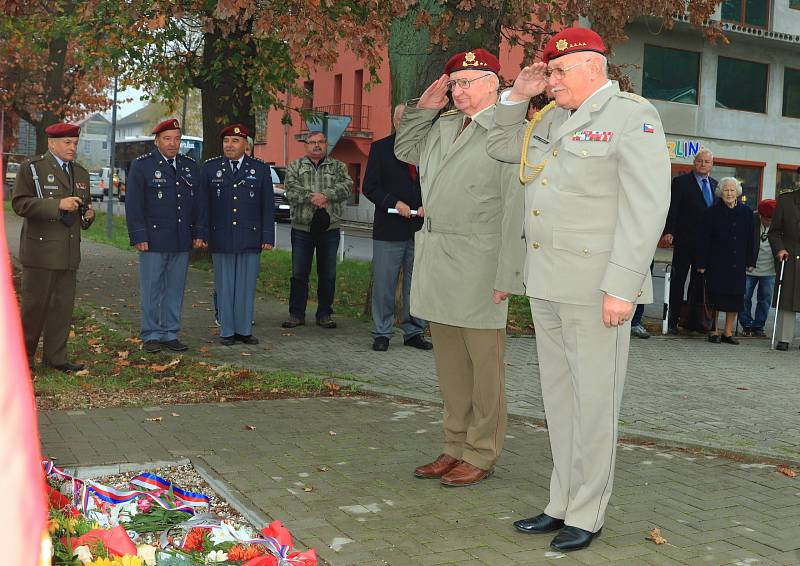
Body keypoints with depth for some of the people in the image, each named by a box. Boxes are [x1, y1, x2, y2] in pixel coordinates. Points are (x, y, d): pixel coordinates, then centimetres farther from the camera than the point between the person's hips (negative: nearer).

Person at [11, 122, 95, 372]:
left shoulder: (81, 173, 17)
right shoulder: (31, 169, -1)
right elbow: (20, 203, -12)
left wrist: (88, 215, 3)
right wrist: (58, 205, -21)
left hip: (69, 252, 6)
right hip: (40, 250, -5)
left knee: (63, 305, 5)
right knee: (35, 304, 0)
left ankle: (55, 357, 11)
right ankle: (24, 354, 15)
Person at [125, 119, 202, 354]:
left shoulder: (190, 166, 11)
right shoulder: (141, 165, -2)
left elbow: (197, 202, 14)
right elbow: (133, 204, -5)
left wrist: (197, 233, 6)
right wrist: (139, 237, -11)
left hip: (182, 242, 4)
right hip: (153, 240, -4)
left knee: (175, 290, 9)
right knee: (151, 290, 2)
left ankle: (170, 334, 18)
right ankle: (151, 336, 12)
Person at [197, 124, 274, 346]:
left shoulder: (261, 169, 5)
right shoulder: (210, 168, 6)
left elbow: (267, 206, 4)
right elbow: (203, 205, 5)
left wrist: (268, 237, -1)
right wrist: (202, 234, -1)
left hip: (251, 240, 0)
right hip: (221, 240, 0)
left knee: (246, 286, 5)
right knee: (224, 286, 5)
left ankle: (244, 330, 14)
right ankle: (227, 331, 12)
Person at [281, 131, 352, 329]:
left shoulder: (338, 166, 10)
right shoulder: (295, 166, 9)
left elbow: (347, 186, -8)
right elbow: (291, 190, -7)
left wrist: (325, 195, -20)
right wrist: (312, 197, -20)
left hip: (329, 229, 1)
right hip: (302, 228, -1)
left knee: (328, 274, 6)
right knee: (299, 274, 3)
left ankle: (324, 314, 16)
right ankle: (296, 314, 11)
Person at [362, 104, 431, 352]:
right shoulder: (380, 148, 4)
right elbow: (370, 187, -1)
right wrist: (394, 203, -14)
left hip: (420, 228, 2)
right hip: (389, 229, -2)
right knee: (384, 284, 2)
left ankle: (414, 332, 20)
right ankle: (381, 333, 12)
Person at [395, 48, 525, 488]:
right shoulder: (442, 126, 14)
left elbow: (515, 211, -15)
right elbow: (404, 150, 32)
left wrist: (506, 277, -18)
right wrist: (423, 107, 16)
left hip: (478, 266, -8)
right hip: (437, 262, 8)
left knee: (483, 364, 3)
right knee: (449, 363, 15)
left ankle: (481, 455, 14)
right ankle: (455, 447, 27)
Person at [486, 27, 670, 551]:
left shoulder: (633, 116, -7)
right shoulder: (552, 119, 15)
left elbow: (647, 208, -14)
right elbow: (501, 147, 30)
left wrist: (621, 289, -19)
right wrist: (518, 95, 13)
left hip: (596, 288, -7)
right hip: (547, 284, 8)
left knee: (593, 402, 1)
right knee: (559, 398, 13)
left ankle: (587, 515, 13)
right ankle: (562, 503, 25)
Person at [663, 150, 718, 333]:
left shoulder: (715, 185, 13)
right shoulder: (681, 182, -3)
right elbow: (672, 208, -9)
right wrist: (669, 232, -20)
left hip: (706, 242, 5)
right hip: (685, 240, -5)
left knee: (700, 280, 9)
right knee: (678, 280, 1)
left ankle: (694, 320, 16)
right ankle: (673, 320, 6)